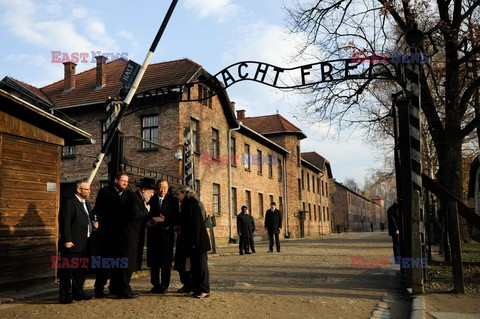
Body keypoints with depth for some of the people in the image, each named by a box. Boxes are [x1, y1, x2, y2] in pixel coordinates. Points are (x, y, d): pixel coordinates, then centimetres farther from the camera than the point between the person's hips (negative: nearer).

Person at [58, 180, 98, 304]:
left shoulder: (86, 204, 18)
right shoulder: (69, 203, -10)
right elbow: (65, 223, -16)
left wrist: (93, 225, 8)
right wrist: (67, 240, -21)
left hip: (84, 245, 9)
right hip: (72, 244, -9)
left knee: (81, 270, 16)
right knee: (67, 271, -1)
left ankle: (78, 293, 28)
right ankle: (65, 296, 6)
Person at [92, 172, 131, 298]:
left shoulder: (129, 194, 7)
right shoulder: (105, 192, -2)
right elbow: (97, 210, -5)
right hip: (106, 234, -4)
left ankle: (115, 287, 22)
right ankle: (99, 289, 10)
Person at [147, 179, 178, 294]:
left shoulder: (172, 200, 3)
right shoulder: (151, 200, 8)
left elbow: (176, 217, -3)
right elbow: (147, 215, 8)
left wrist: (164, 220, -15)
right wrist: (150, 221, -12)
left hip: (166, 233, -2)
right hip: (153, 233, 2)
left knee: (166, 260, 1)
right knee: (154, 260, 7)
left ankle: (164, 285, 10)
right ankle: (155, 285, 17)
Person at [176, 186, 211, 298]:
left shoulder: (192, 203, -14)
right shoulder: (187, 204, 16)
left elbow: (195, 223, -20)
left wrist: (194, 241, -22)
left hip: (198, 241, -10)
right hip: (191, 240, 10)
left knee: (200, 263, -4)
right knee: (195, 264, 13)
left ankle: (204, 290, 2)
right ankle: (197, 289, 20)